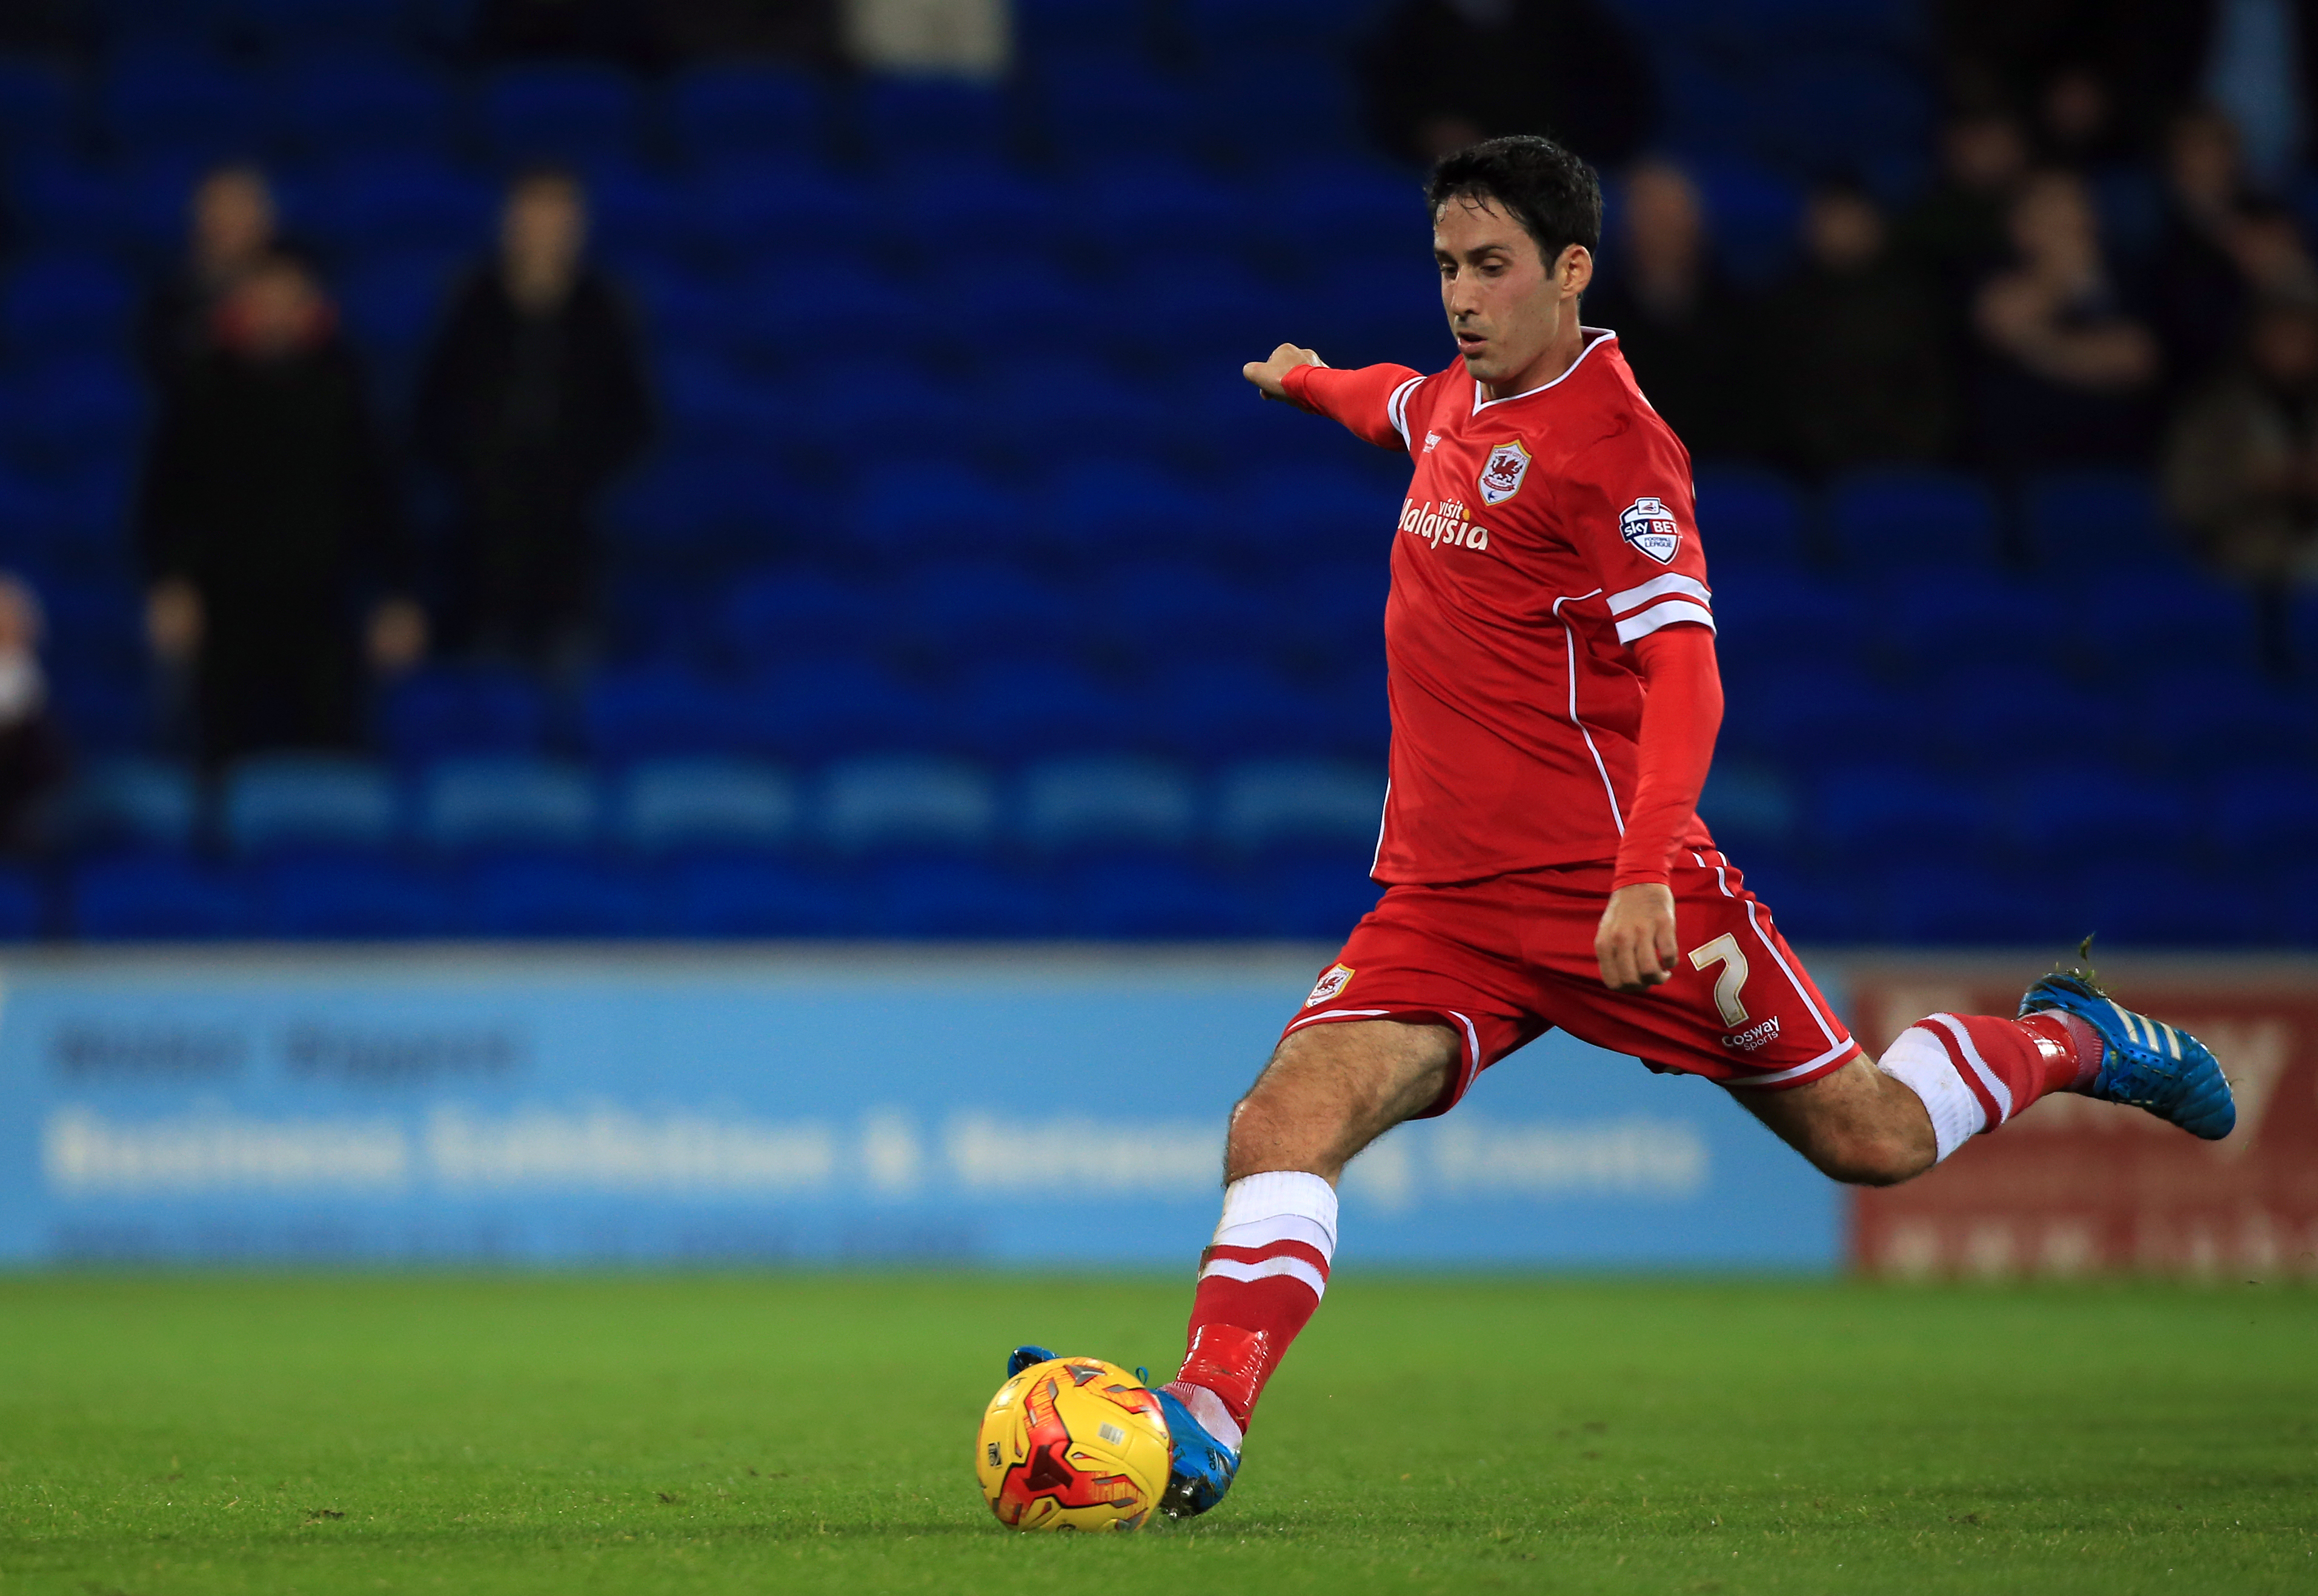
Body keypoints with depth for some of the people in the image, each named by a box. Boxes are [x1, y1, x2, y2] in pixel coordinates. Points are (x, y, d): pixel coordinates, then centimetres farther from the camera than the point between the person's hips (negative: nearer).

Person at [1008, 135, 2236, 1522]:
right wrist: (1311, 381, 58)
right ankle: (1204, 1424, -25)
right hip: (1440, 905, 6)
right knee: (1281, 1129, -19)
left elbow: (1683, 671, -21)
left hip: (1612, 891, -6)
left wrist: (1646, 873, -33)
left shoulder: (1610, 437, -13)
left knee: (1872, 1139, 4)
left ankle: (2073, 1043, 32)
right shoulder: (1454, 403, 11)